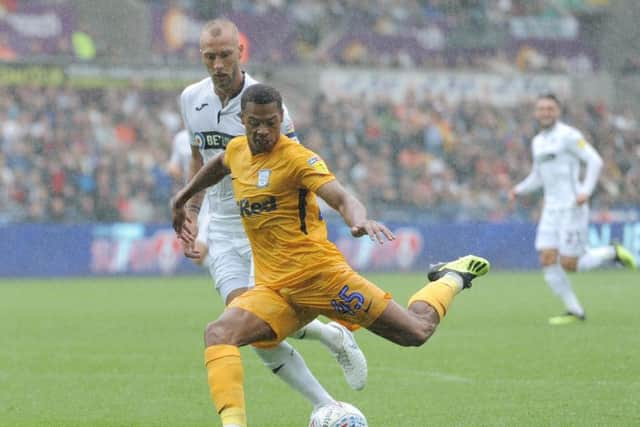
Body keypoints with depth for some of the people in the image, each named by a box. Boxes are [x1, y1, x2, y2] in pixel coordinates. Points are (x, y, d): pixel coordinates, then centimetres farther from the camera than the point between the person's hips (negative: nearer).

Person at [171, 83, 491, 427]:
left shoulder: (295, 157, -12)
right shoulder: (237, 150, 9)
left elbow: (341, 198, -26)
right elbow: (218, 165, 36)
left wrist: (360, 220, -48)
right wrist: (183, 197, 42)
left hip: (318, 272, -5)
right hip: (272, 288, 5)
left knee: (417, 331, 0)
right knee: (218, 334, -24)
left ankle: (452, 277, 32)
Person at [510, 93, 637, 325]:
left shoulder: (568, 135, -9)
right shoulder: (538, 142, 14)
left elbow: (595, 160, -12)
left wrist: (586, 191, -24)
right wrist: (520, 189, 5)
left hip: (572, 208, -7)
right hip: (551, 209, 7)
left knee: (569, 264, -8)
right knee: (548, 261, -5)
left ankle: (613, 253, 15)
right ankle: (575, 311, 4)